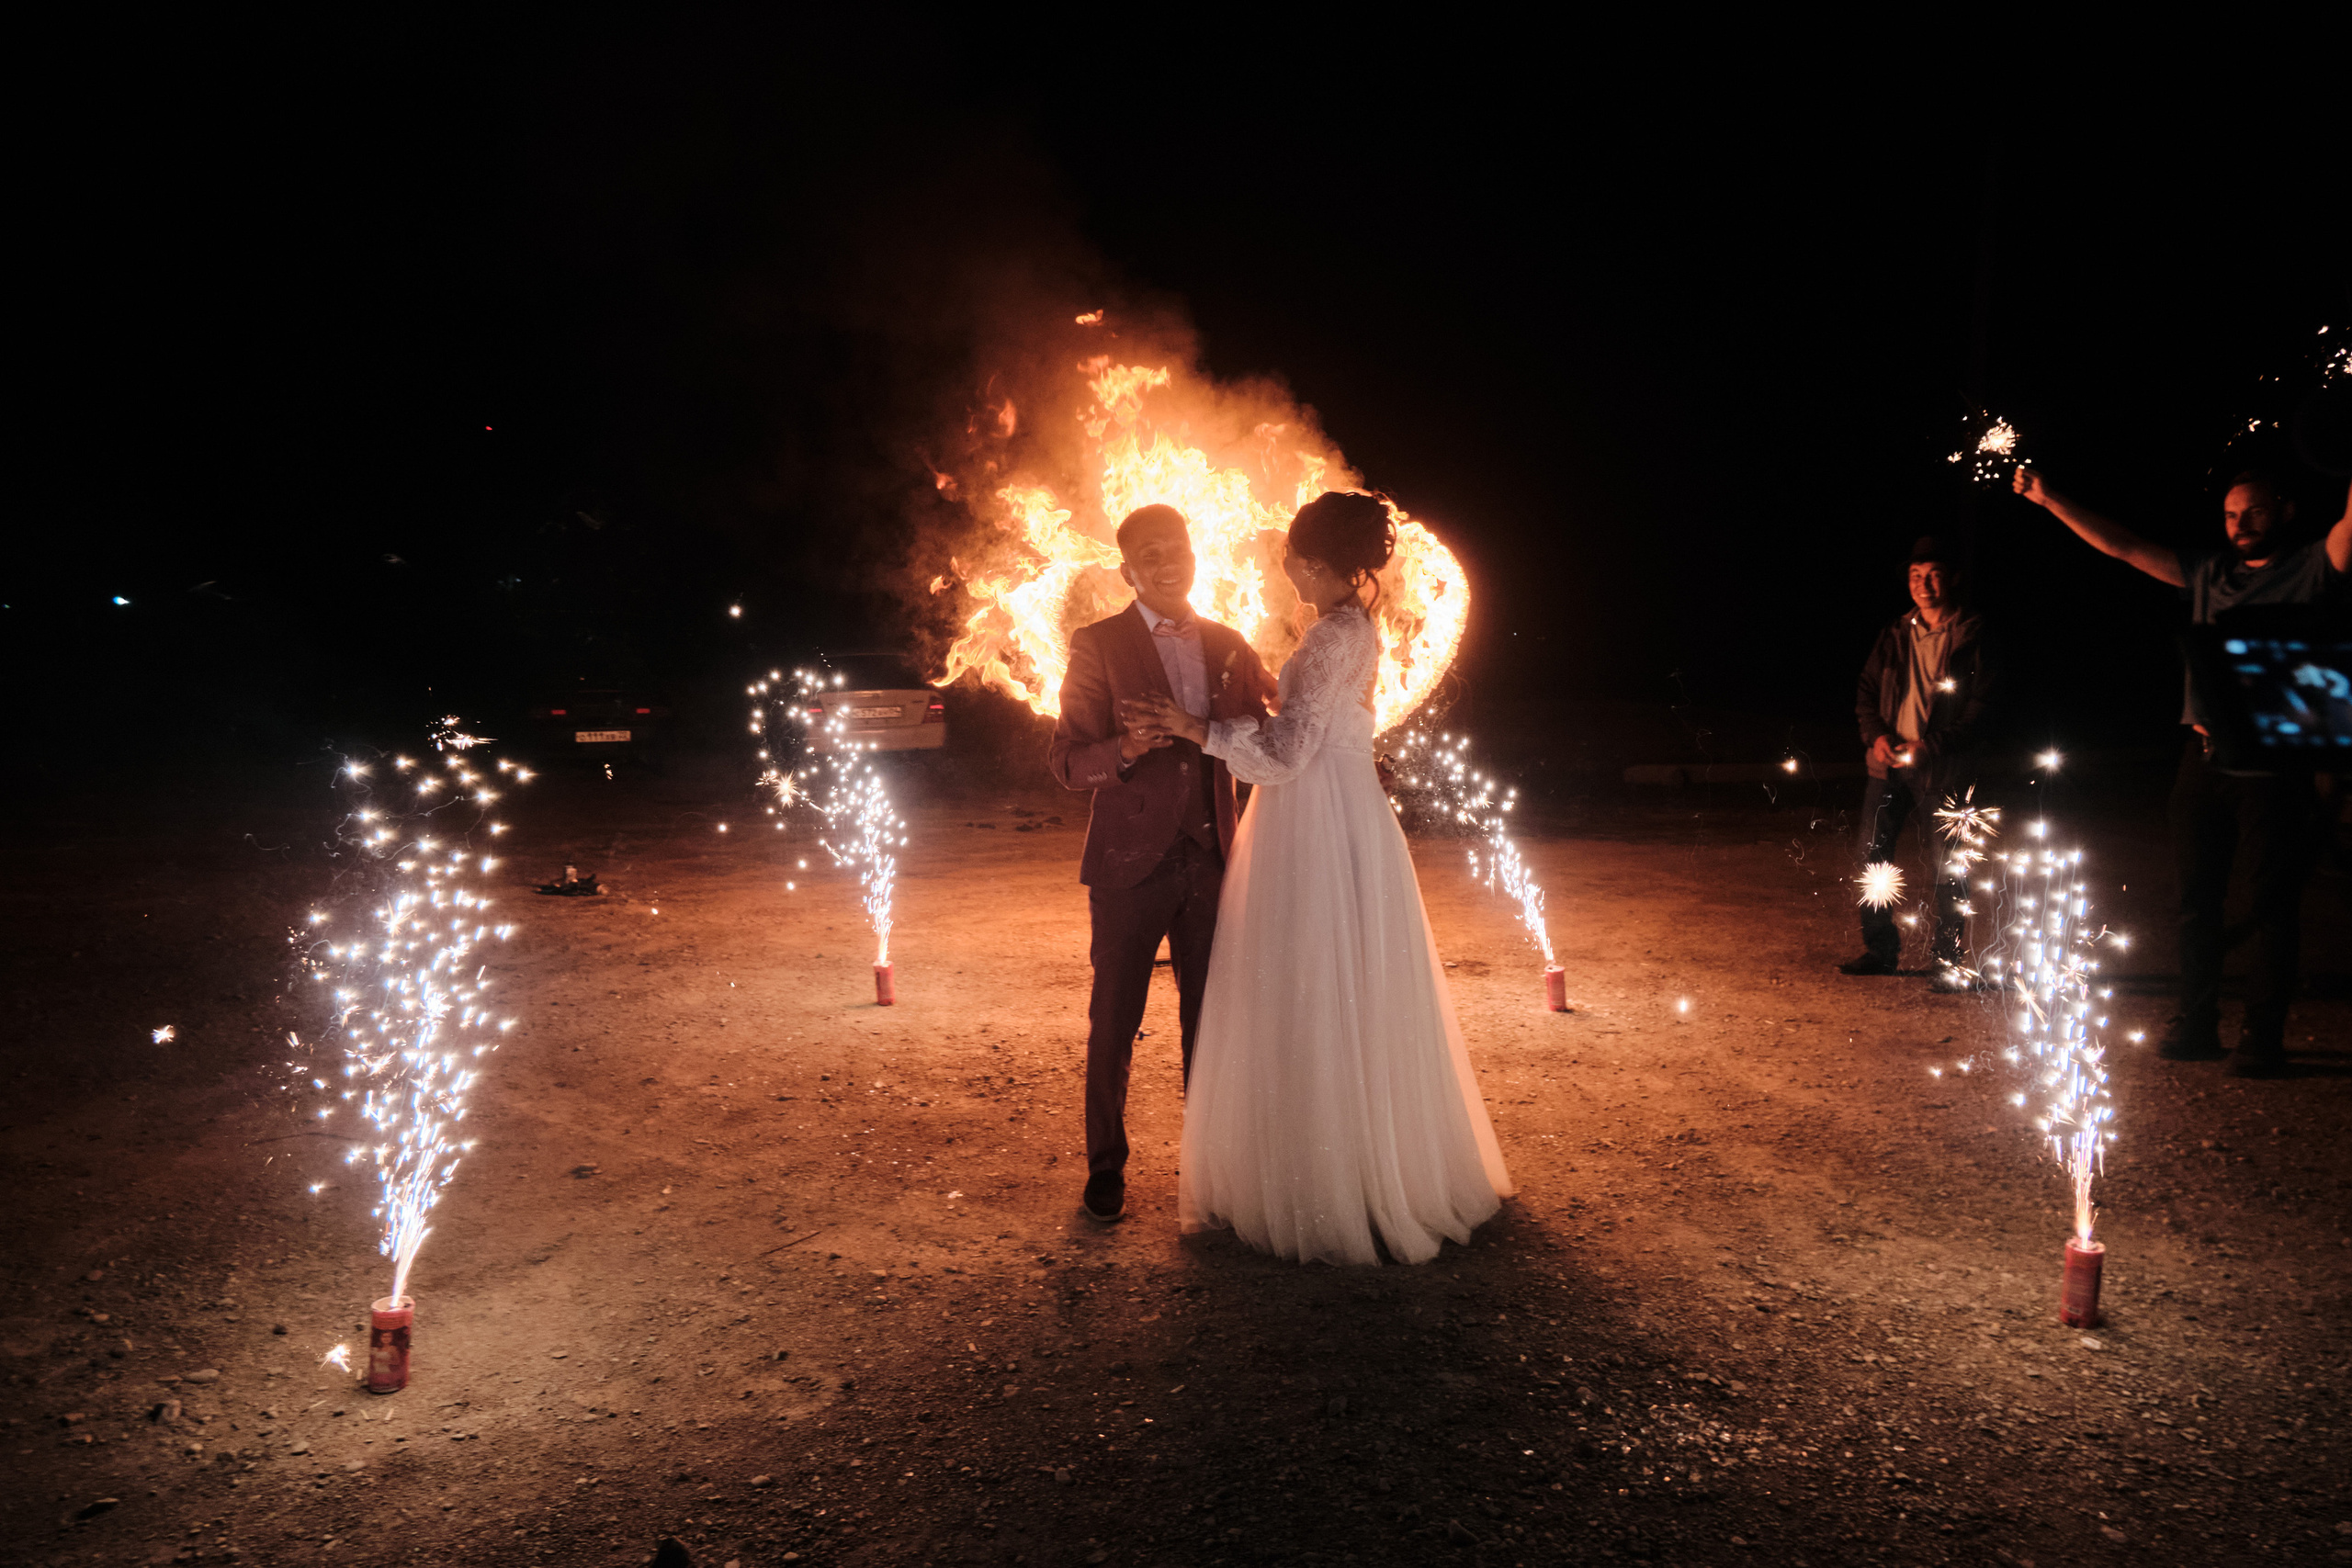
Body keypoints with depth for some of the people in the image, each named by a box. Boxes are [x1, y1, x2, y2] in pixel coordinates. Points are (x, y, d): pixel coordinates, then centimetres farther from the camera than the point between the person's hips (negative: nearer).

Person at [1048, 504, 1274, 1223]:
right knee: (1114, 1021, 6)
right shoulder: (1098, 645, -4)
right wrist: (1124, 750, -27)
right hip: (1131, 863, -4)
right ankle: (1105, 1166, 22)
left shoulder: (1229, 646, 9)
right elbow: (1066, 762, -8)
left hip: (1210, 861, 4)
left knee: (1211, 1017, 11)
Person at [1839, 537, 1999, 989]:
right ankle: (1880, 951, 18)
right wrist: (1876, 734, -5)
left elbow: (1982, 705, -7)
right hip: (1889, 764, 5)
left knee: (1948, 867, -1)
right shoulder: (1896, 635, 13)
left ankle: (1949, 961, 12)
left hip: (1943, 770, -5)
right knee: (1870, 853, 4)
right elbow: (1866, 691, 14)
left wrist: (1931, 745, -17)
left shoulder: (1973, 637, -2)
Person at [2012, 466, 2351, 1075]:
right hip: (2204, 756, 5)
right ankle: (2196, 1024, 22)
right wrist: (2050, 500, 10)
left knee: (2273, 904, 2)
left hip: (2273, 765, -5)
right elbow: (2122, 546, 13)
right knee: (2196, 896, 11)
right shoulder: (2208, 573, 12)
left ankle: (2263, 1037, 10)